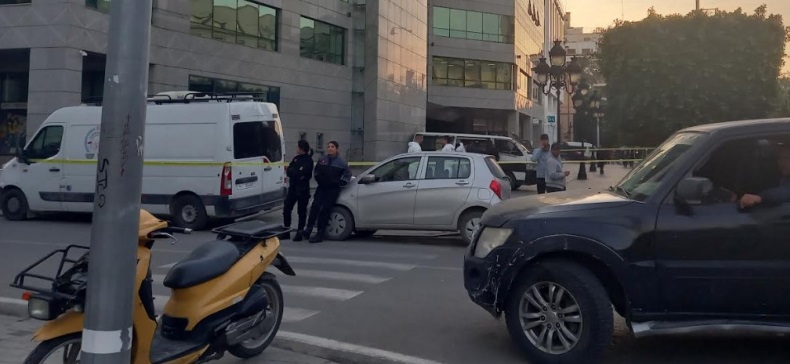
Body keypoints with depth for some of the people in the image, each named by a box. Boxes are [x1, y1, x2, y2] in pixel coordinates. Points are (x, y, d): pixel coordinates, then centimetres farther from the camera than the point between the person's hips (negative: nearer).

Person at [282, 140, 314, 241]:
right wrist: (296, 173, -13)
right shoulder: (296, 158, 13)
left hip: (302, 190, -7)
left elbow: (300, 174, -21)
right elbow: (288, 171, 5)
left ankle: (300, 231, 9)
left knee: (301, 211, 1)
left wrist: (291, 171, -8)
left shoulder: (308, 160, -10)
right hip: (293, 187, 7)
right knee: (286, 209, 7)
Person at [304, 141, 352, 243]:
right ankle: (309, 228, -8)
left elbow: (348, 175, 7)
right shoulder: (322, 160, 7)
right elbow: (315, 172, 21)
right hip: (321, 187, 3)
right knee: (315, 206, -14)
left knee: (326, 209, -4)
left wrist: (341, 183, 0)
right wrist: (318, 179, 9)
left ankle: (320, 234, 0)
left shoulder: (341, 162, -1)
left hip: (333, 189, -3)